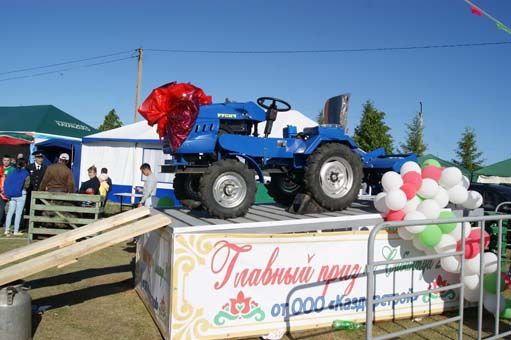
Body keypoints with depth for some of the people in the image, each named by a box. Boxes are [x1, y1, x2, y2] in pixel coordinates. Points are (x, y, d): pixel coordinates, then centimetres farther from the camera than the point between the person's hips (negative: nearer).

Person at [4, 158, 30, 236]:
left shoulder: (13, 172, 6)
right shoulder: (26, 173, -7)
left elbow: (6, 182, 3)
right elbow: (26, 185, -11)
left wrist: (8, 193, 8)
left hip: (11, 194, 4)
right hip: (21, 194, -4)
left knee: (10, 212, 10)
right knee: (18, 213, 2)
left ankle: (6, 230, 11)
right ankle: (16, 231, 4)